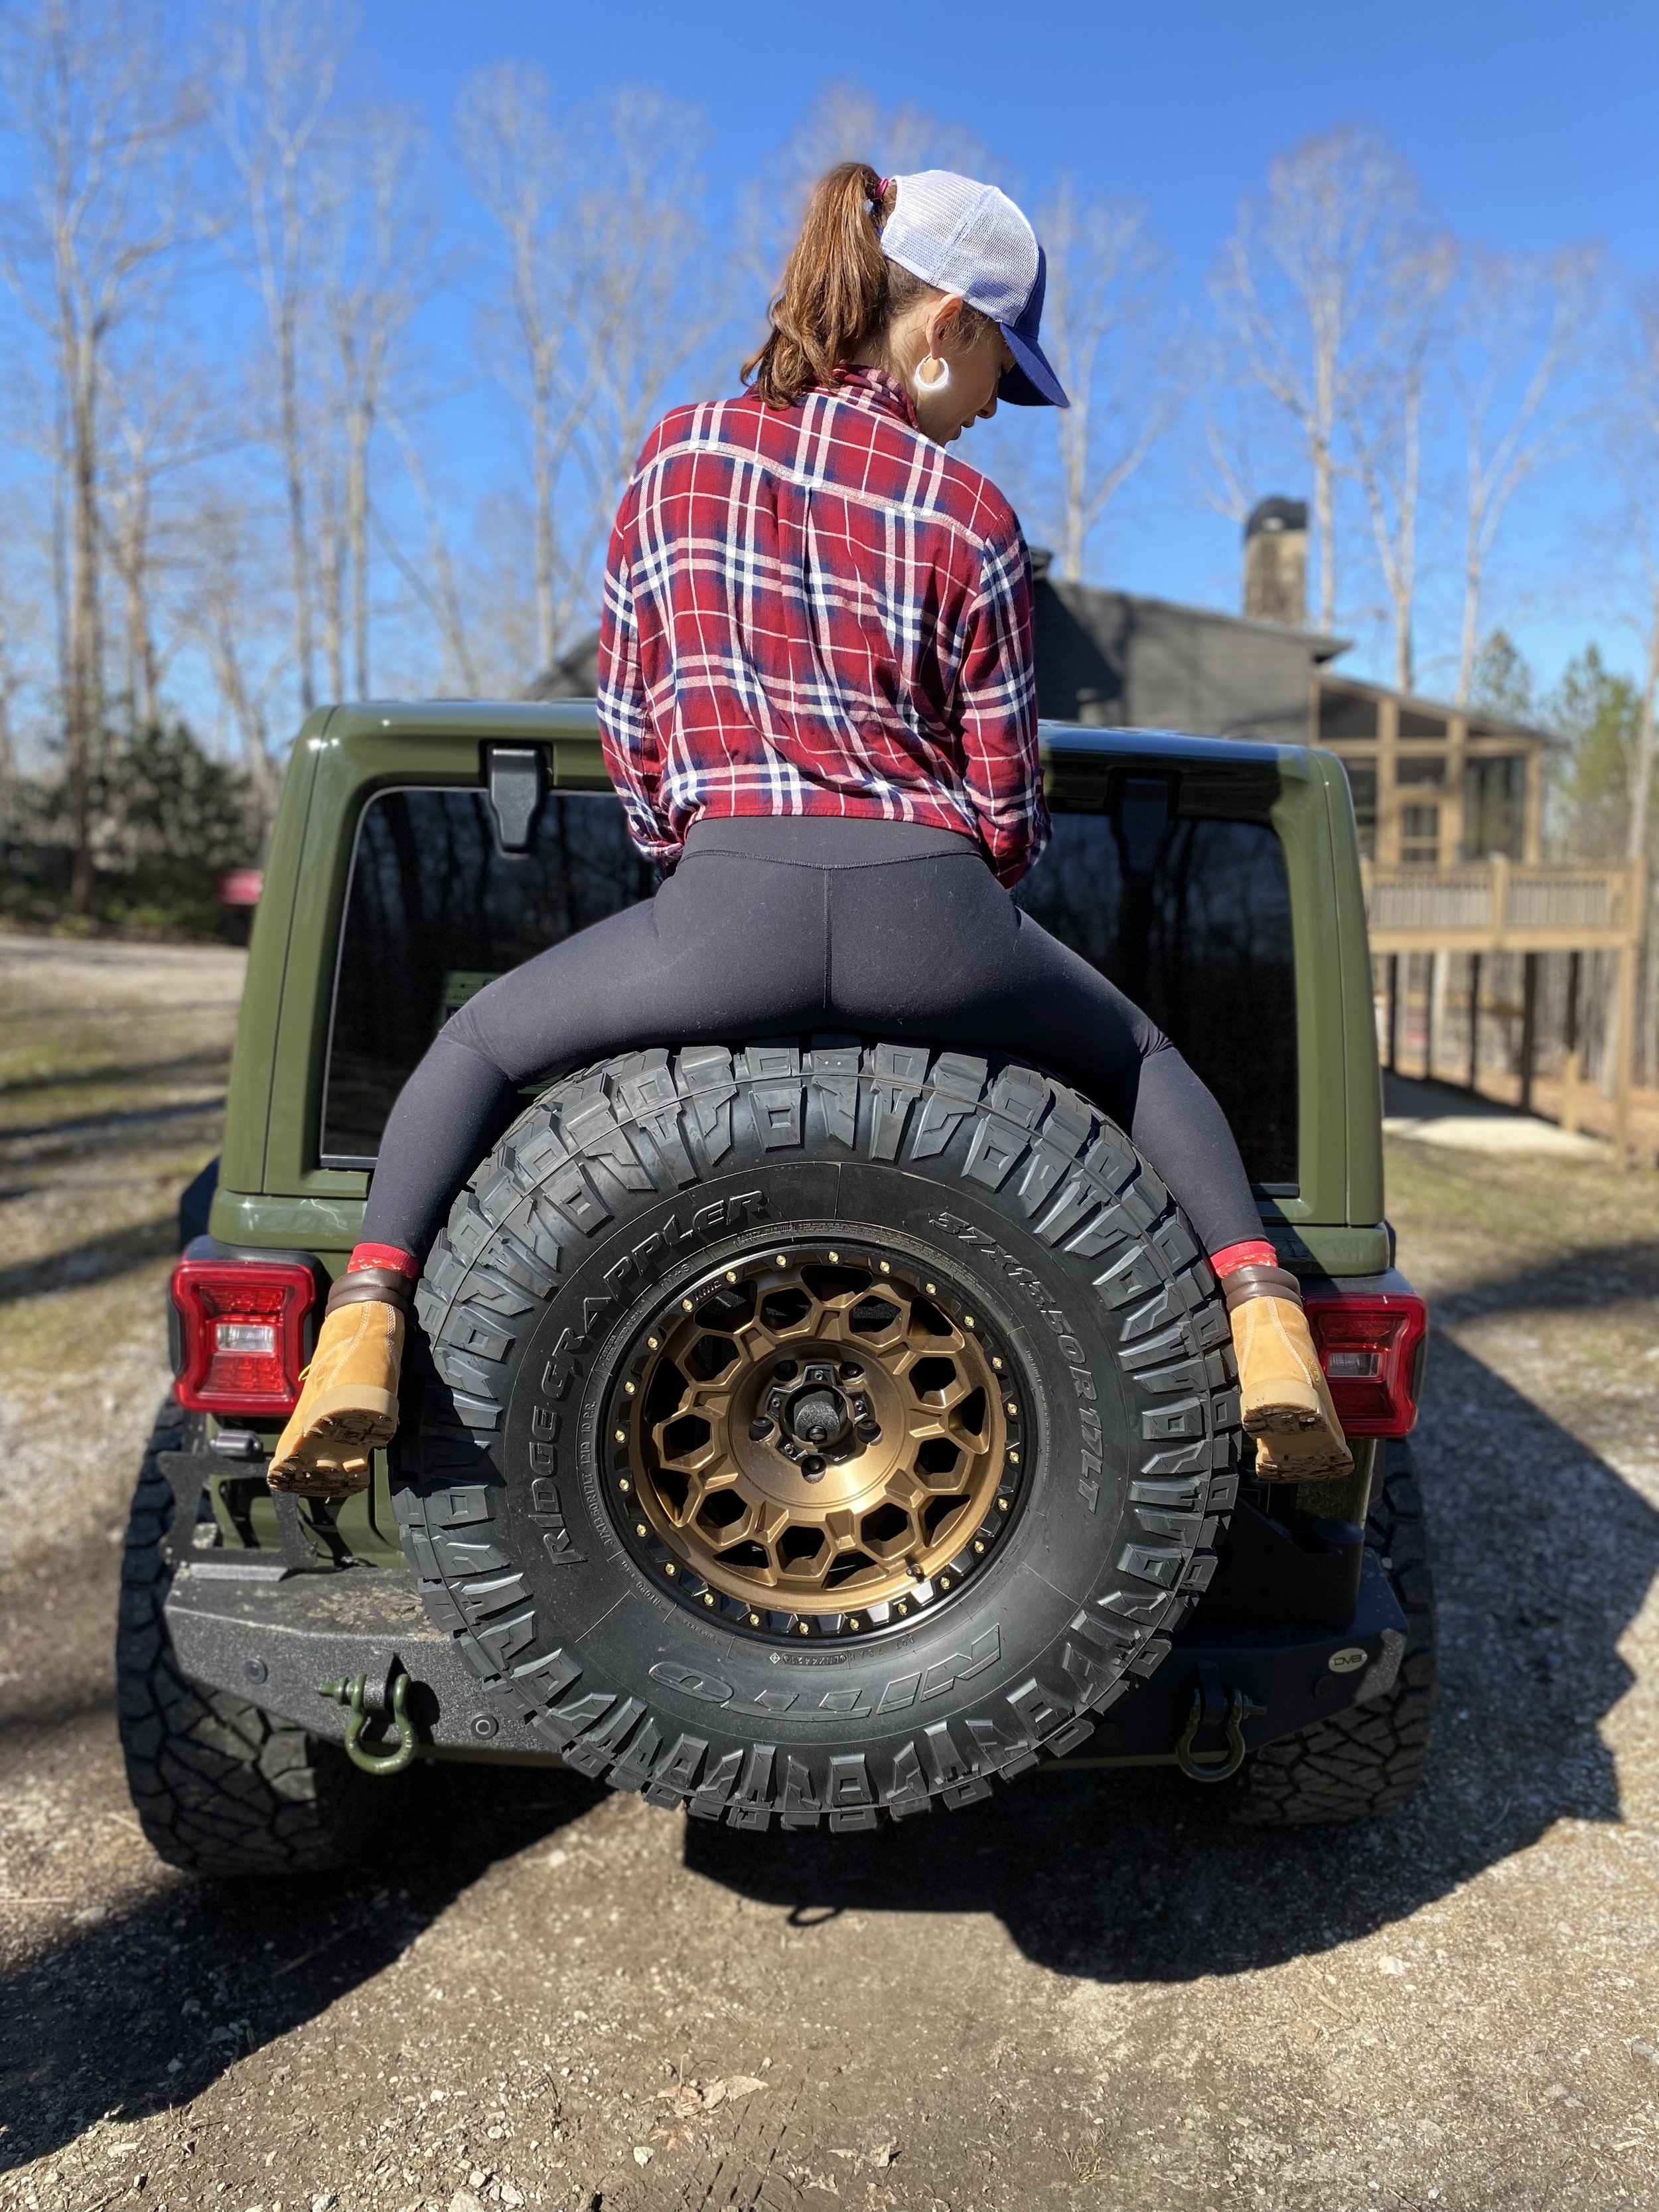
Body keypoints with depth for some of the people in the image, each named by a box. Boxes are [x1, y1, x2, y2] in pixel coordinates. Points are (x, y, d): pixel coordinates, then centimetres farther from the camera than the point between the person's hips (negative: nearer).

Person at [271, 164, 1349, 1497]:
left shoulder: (679, 455, 13)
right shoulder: (971, 514, 9)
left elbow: (628, 717, 16)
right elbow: (1007, 801, 9)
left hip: (730, 903, 0)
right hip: (934, 913, 0)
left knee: (478, 1051, 24)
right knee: (1142, 1064, 28)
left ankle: (368, 1320, 3)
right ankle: (1266, 1315, 11)